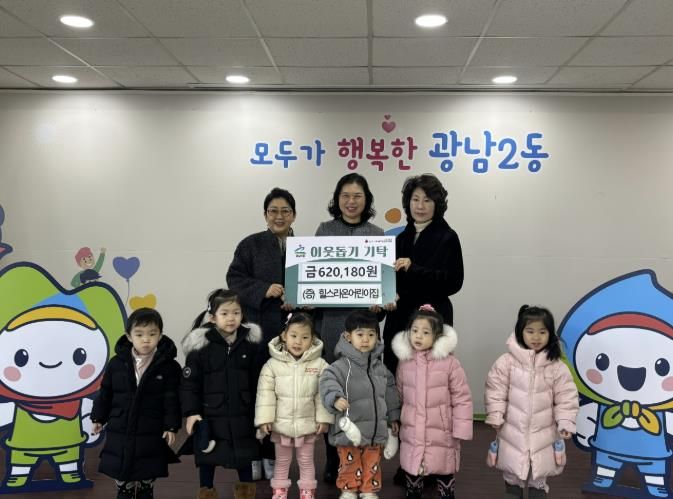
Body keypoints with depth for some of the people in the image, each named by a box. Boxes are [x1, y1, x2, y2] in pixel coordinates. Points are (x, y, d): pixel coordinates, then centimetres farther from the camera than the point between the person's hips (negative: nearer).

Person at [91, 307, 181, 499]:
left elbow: (172, 399, -7)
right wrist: (98, 418, 10)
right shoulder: (117, 363, -4)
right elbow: (105, 393, 7)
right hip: (120, 433, 2)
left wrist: (171, 426, -12)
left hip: (151, 435, -1)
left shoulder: (169, 366, -10)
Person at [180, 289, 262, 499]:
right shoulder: (200, 345, -11)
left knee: (245, 455, 16)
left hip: (242, 414, 2)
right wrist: (191, 412, -12)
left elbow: (256, 381, 4)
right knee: (208, 457, 12)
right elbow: (189, 383, -8)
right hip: (211, 415, -2)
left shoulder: (250, 342, -2)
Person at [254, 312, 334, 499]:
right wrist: (264, 419, -10)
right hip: (281, 424, 0)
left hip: (308, 424, 0)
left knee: (306, 460, 16)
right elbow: (265, 393, -7)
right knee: (282, 461, 17)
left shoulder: (319, 364, -8)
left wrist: (323, 418, -7)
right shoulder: (272, 364, -8)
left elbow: (323, 394, -5)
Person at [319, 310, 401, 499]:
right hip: (349, 428, -4)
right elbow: (328, 380, -29)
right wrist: (335, 398, -48)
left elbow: (390, 392, 16)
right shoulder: (342, 365, -14)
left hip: (376, 429, 5)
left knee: (372, 465, 16)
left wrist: (393, 417, 20)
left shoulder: (379, 367, 5)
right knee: (350, 464, 11)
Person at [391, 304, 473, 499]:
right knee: (412, 474, 16)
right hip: (412, 434, 3)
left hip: (441, 434, -3)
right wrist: (396, 421, 15)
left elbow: (462, 398, -10)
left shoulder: (449, 362, -13)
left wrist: (460, 430, -11)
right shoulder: (404, 361, 0)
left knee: (444, 475, 11)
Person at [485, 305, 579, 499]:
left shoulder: (557, 366, -8)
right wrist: (495, 416, -8)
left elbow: (566, 397, -4)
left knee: (539, 473, 16)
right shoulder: (507, 361, -11)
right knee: (512, 470, 15)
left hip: (542, 431, 1)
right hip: (513, 429, 0)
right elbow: (496, 391, -6)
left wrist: (565, 423, -9)